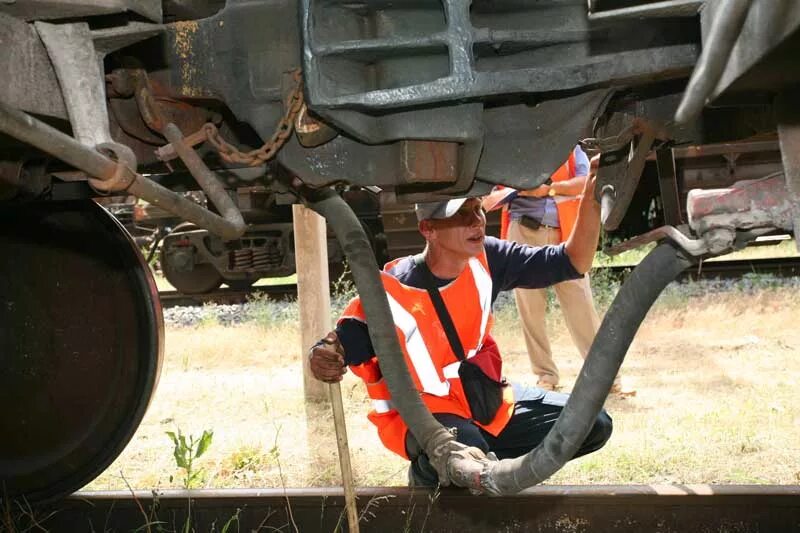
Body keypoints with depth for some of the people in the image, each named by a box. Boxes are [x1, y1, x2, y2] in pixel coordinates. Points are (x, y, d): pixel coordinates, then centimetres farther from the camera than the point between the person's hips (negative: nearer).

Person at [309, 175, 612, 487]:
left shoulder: (486, 260, -10)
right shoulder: (391, 293, -25)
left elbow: (573, 262, -9)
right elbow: (333, 352, -19)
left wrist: (591, 199, -24)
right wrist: (323, 361, -45)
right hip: (418, 413, -6)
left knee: (592, 425, -1)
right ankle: (426, 473, -1)